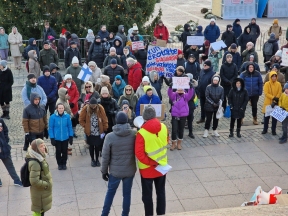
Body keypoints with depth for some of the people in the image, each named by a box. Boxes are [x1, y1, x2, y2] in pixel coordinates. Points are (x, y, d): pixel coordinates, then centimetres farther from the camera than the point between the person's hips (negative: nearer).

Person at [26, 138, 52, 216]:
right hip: (39, 191, -9)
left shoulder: (39, 157, -4)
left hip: (43, 189, 9)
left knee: (42, 209, 28)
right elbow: (34, 181, -34)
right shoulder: (35, 163, -33)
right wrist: (47, 184, -21)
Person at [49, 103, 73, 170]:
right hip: (57, 138, -1)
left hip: (65, 138, 1)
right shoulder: (53, 117, -14)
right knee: (58, 151, 13)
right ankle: (59, 164, 33)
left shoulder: (67, 116, -11)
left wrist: (71, 137, 0)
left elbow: (70, 127, -2)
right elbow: (51, 128, -8)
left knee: (65, 151, 13)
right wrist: (52, 138, -8)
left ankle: (64, 163, 34)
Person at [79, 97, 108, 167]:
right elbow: (81, 120, -1)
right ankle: (92, 159, 31)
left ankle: (97, 159, 29)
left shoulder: (100, 108, -12)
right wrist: (86, 127, -7)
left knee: (97, 146, 9)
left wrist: (104, 130, -2)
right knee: (91, 146, 13)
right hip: (89, 132, 0)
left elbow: (105, 120, -4)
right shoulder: (85, 109, -13)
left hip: (99, 132, 0)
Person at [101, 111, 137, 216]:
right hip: (130, 170, 1)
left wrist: (104, 171, 3)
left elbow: (105, 156, -7)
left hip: (115, 171, -1)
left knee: (110, 193, 17)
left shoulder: (110, 136, -14)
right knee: (127, 193, 13)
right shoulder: (134, 134, -11)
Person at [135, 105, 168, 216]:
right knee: (161, 192, 19)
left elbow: (139, 154, -25)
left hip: (147, 169, -4)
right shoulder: (164, 128, -9)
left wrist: (151, 162, -16)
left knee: (147, 195, 12)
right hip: (162, 166, 5)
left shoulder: (141, 133, -24)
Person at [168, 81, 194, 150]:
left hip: (183, 115, 1)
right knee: (174, 130, -3)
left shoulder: (186, 96, 2)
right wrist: (170, 87, -37)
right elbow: (170, 94, -18)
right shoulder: (174, 95, 1)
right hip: (175, 115, -1)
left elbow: (190, 94, -16)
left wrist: (191, 87, -35)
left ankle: (179, 143, 26)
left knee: (181, 129, 11)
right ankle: (173, 143, 13)